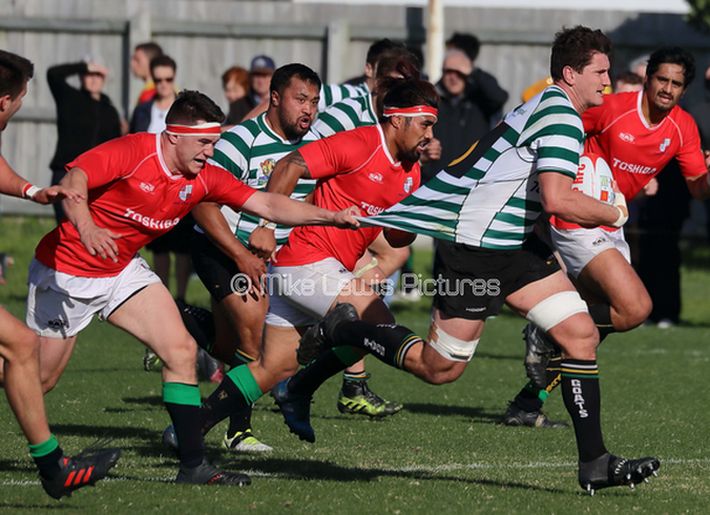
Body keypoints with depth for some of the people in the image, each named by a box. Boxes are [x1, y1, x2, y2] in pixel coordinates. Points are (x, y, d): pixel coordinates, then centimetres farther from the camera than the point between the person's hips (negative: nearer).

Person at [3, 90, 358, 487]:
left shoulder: (204, 178, -6)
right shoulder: (133, 152, -24)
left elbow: (268, 204, -7)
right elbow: (73, 180, -35)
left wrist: (332, 217, -18)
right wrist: (85, 226, -53)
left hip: (123, 270, 6)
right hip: (67, 271, -6)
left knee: (181, 350, -9)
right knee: (39, 378, -1)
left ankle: (194, 465, -6)